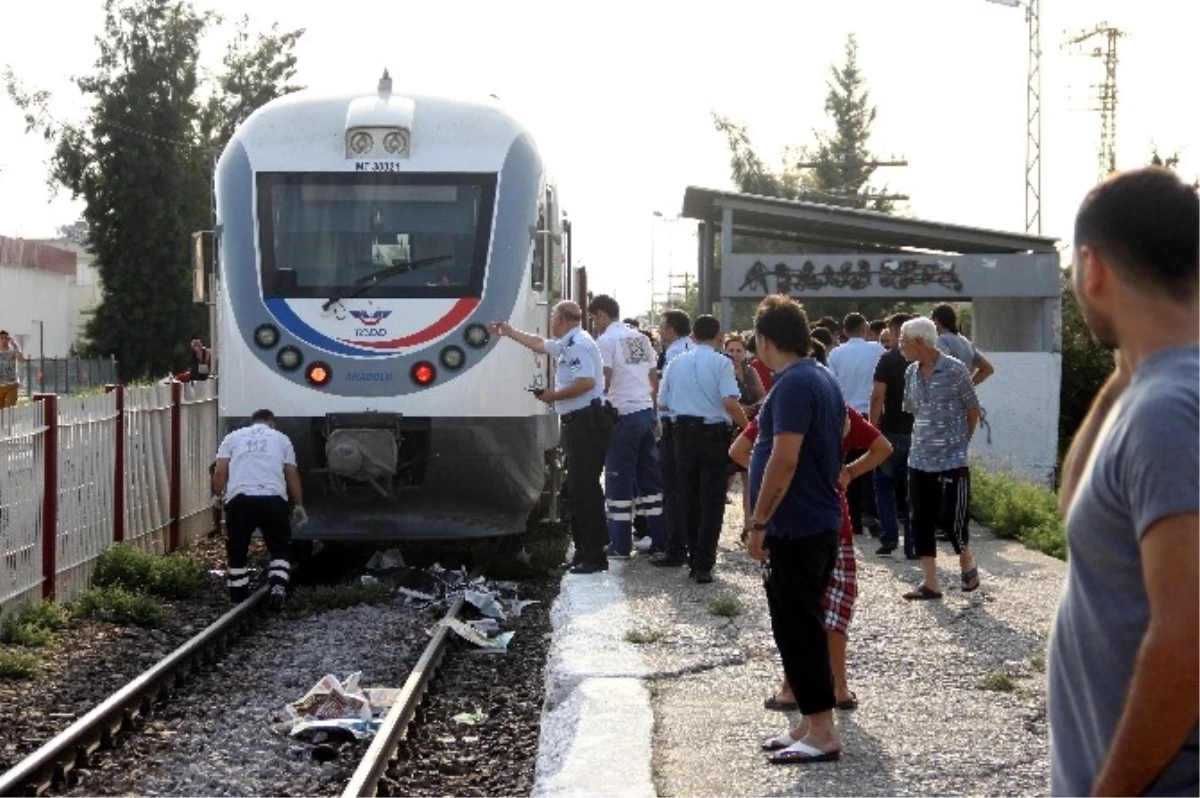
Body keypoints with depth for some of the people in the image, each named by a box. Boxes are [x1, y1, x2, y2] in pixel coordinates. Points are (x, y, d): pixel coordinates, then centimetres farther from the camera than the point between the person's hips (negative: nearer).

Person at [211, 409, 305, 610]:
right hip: (273, 499, 0)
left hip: (239, 499, 1)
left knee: (237, 551, 13)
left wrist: (219, 495, 22)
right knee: (280, 549, 11)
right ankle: (278, 588, -10)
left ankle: (238, 599, 16)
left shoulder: (233, 437, 20)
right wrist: (299, 505, 24)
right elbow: (292, 474, 17)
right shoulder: (281, 438, 20)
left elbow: (220, 472, 9)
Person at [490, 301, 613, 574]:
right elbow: (540, 344, 38)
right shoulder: (567, 344, 19)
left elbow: (586, 382, -24)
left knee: (585, 488, -11)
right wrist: (509, 332, 43)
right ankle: (585, 551, 15)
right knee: (579, 488, 11)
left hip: (587, 425, -11)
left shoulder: (578, 344, -12)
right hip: (578, 424, 11)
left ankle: (594, 556, -11)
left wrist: (554, 396, -13)